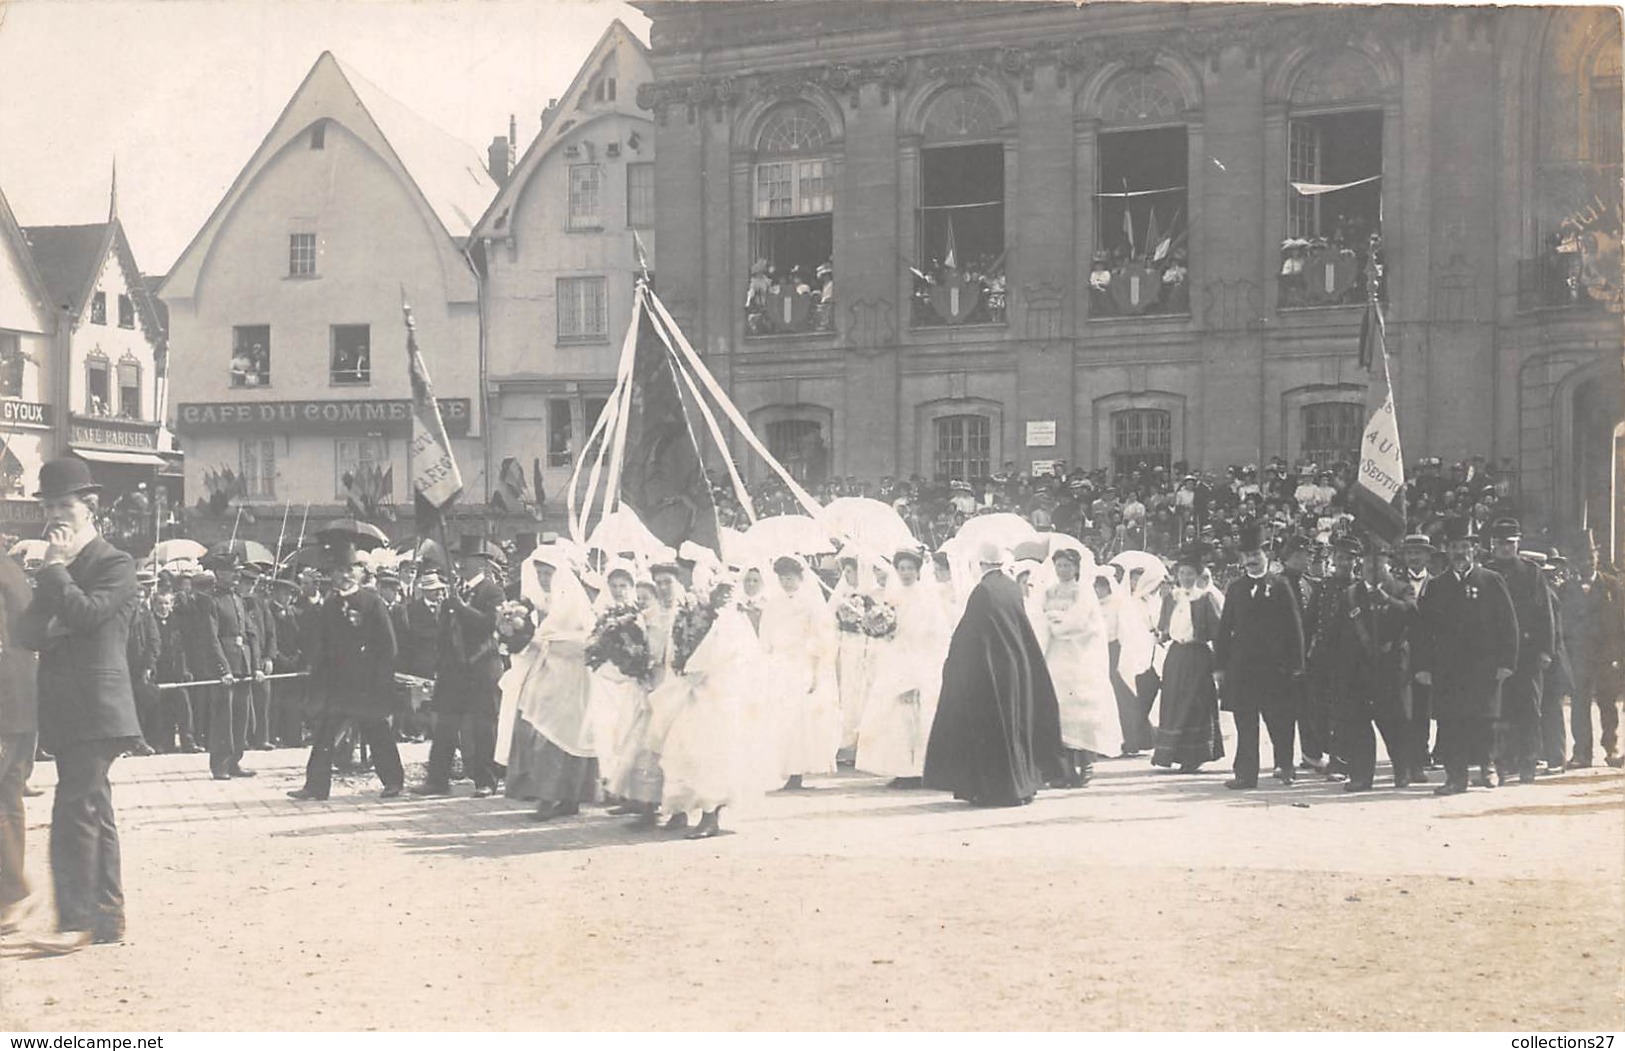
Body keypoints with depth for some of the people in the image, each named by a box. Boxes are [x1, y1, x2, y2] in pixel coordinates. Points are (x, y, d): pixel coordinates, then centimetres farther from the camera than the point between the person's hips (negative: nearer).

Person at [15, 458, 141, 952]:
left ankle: (76, 921, -13)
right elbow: (28, 633, 13)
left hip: (97, 711, -8)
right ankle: (107, 918, 15)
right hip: (65, 711, 8)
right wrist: (47, 624, -8)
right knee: (93, 813, 10)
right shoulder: (56, 571, 19)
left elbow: (86, 613, -20)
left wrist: (55, 569, -10)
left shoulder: (116, 565, -4)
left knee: (74, 809, -14)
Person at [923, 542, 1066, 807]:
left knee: (991, 727, 1)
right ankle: (1022, 785, 18)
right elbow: (1025, 631, 12)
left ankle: (993, 789, 3)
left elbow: (968, 635, -11)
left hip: (989, 668, -6)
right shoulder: (1013, 588, 4)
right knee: (1016, 724, 14)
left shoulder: (983, 591, -14)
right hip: (1018, 666, 6)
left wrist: (952, 663, 1)